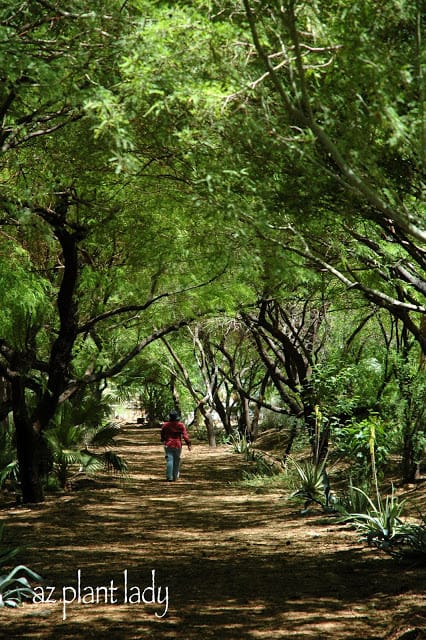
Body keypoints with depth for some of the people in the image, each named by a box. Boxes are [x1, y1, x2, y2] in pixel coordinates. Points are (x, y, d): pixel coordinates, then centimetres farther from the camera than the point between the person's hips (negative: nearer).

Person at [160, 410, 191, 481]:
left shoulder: (165, 425, -1)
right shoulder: (181, 425, -4)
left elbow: (162, 434, 13)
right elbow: (185, 435, -10)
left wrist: (163, 440, 32)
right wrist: (189, 444, -7)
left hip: (168, 445, 0)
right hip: (177, 445, 0)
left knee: (169, 460, -3)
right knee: (176, 461, 10)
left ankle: (169, 477, -12)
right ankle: (175, 477, 15)